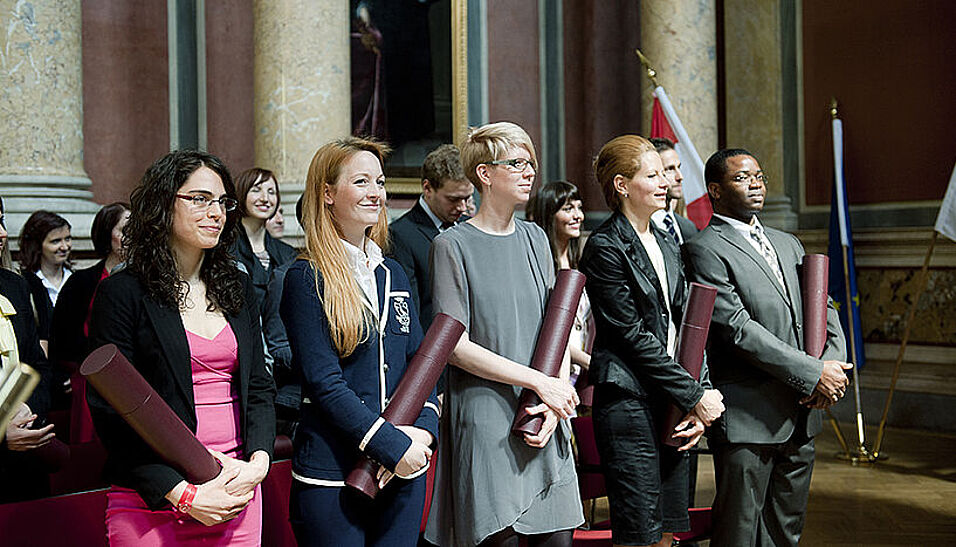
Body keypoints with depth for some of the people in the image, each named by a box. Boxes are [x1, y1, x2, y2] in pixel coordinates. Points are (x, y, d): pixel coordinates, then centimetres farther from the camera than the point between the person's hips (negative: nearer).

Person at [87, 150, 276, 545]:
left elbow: (258, 386, 12)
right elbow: (111, 414, -9)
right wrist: (183, 494, -16)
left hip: (238, 494, 5)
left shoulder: (237, 287, 11)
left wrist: (258, 461, -6)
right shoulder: (121, 293, -5)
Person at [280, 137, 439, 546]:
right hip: (331, 472, -6)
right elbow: (324, 382, -14)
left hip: (404, 471, 6)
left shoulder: (392, 275, 12)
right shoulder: (306, 279, -7)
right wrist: (393, 446, -17)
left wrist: (423, 430, -7)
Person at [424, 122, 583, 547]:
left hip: (544, 420, 5)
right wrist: (538, 381, -12)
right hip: (486, 421, -5)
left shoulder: (534, 239, 13)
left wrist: (556, 403, -4)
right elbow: (455, 345, -9)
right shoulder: (453, 245, -3)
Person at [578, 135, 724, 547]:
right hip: (629, 404, -8)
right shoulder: (606, 247, -9)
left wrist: (701, 395, 0)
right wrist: (694, 396, -11)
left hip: (672, 405, 8)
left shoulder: (668, 246, 16)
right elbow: (633, 336, -13)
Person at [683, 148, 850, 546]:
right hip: (747, 419, -7)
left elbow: (824, 309, 16)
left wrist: (833, 366, -4)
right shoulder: (705, 249, -8)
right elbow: (738, 329, -16)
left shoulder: (788, 244, 19)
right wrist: (812, 374, -16)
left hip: (801, 414, 7)